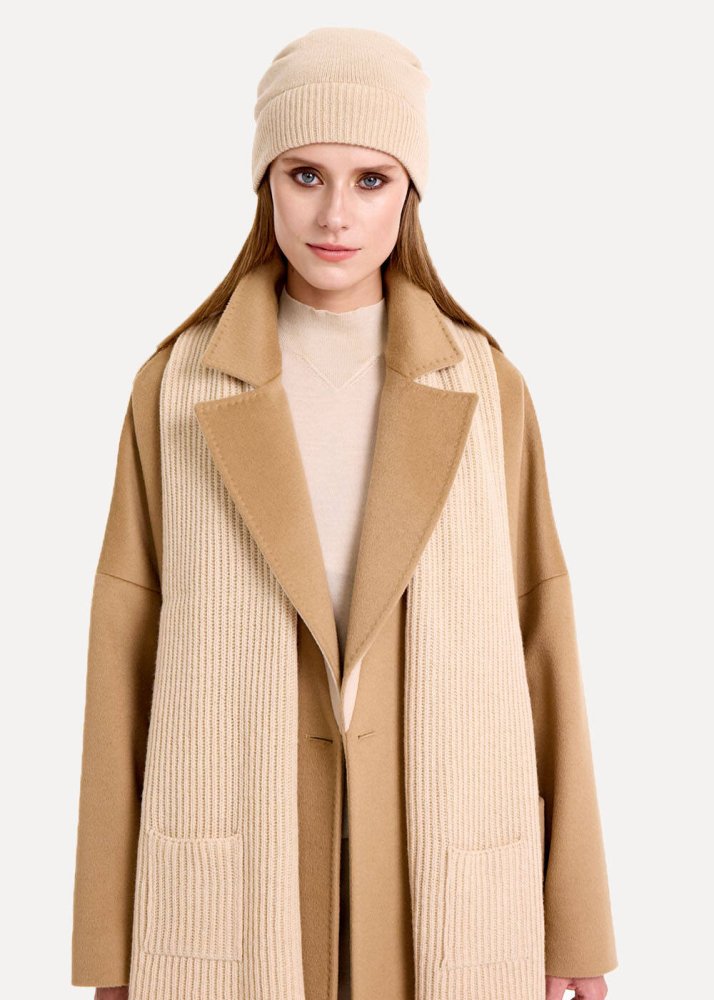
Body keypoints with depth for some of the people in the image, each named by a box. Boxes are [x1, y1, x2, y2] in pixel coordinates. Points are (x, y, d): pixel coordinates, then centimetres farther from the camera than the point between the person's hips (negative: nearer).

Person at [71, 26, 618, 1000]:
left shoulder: (487, 389, 1)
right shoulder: (177, 386, 0)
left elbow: (541, 650, 2)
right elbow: (128, 661, 1)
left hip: (442, 895, 1)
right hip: (233, 900, 0)